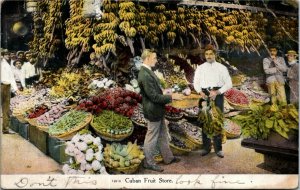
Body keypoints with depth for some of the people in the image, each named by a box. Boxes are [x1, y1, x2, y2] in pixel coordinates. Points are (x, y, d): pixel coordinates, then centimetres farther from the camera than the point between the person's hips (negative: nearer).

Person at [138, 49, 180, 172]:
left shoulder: (148, 71, 5)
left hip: (157, 110, 10)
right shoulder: (145, 75, -26)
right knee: (152, 137, 6)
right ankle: (149, 163, 22)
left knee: (162, 135, 21)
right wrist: (170, 97, -16)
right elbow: (153, 96, -25)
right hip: (153, 110, -10)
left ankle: (168, 157, 36)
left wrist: (163, 92, 1)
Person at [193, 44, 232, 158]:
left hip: (218, 95, -2)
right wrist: (200, 92, -13)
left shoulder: (221, 67, 3)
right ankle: (206, 147, 15)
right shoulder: (200, 68, 9)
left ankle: (218, 148, 12)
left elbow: (228, 83, -1)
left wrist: (217, 92, -15)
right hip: (205, 95, 2)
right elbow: (196, 82, 7)